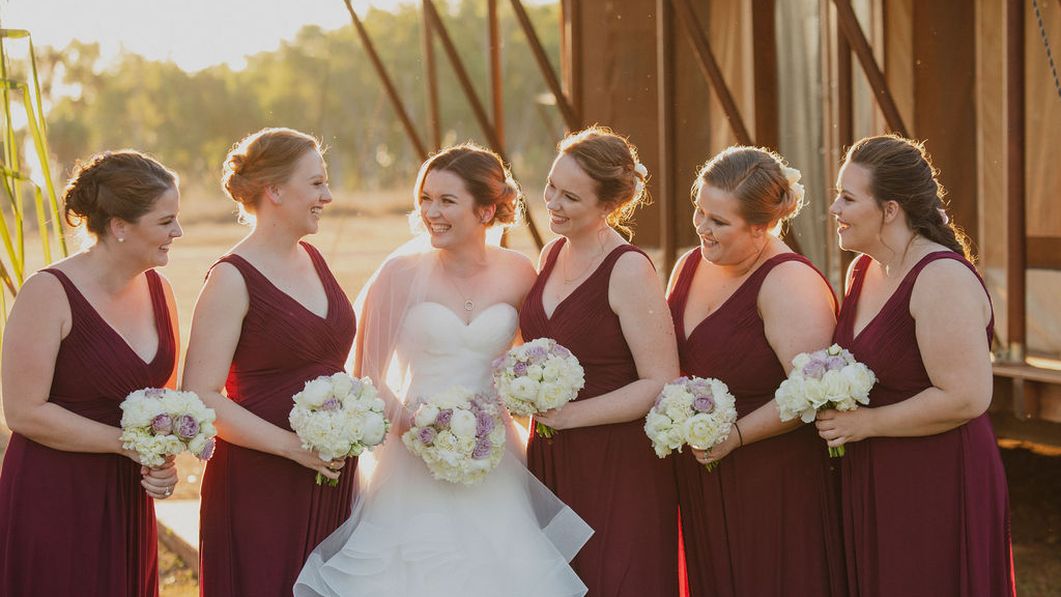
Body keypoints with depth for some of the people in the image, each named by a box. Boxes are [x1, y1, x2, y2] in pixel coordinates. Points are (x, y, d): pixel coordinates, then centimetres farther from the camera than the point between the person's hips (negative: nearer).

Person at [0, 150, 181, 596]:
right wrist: (128, 443, -17)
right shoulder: (50, 293, -15)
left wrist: (164, 463, -5)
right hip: (55, 503, -6)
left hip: (126, 504, 6)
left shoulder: (157, 290, 5)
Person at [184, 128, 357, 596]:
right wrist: (291, 445, -20)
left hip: (331, 477, 7)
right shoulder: (233, 279, -12)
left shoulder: (311, 258, 10)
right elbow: (201, 396, -16)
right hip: (262, 485, -7)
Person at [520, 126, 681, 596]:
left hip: (618, 466, -7)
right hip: (550, 459, 7)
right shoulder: (551, 255, 8)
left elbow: (660, 385, -18)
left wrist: (567, 415, -18)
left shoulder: (629, 270, -14)